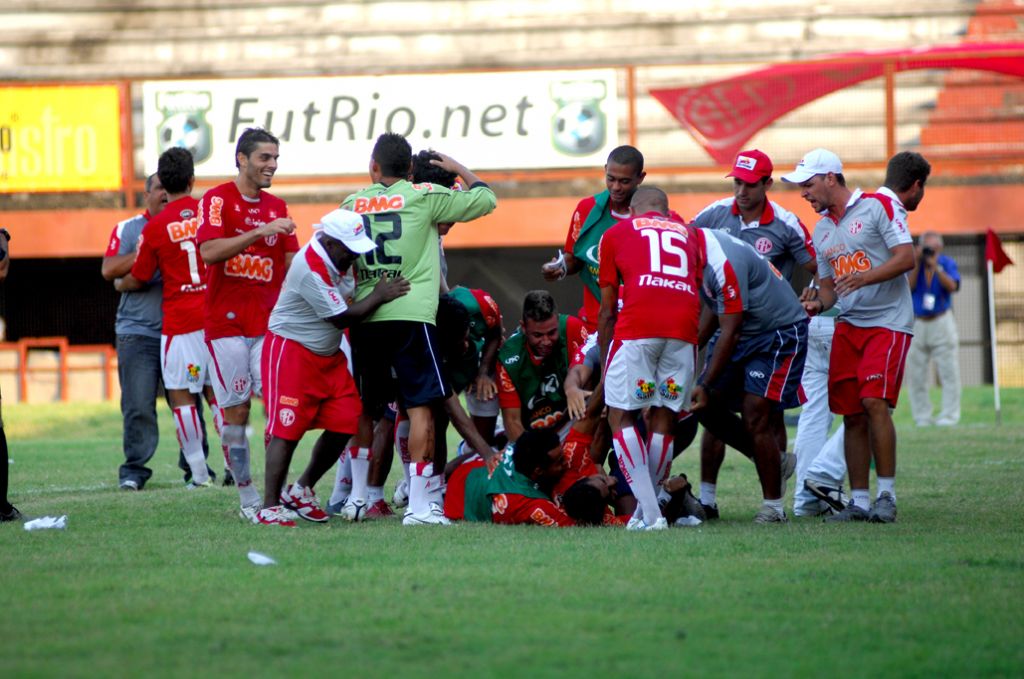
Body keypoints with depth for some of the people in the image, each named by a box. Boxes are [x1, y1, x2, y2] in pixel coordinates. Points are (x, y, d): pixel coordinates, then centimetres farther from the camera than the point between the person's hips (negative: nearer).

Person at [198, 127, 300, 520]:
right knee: (235, 411, -2)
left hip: (269, 322, 4)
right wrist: (261, 232, -22)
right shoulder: (217, 200, -2)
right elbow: (209, 251, -17)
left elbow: (291, 263, 18)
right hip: (226, 322, -4)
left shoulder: (277, 207, 15)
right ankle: (247, 497, 4)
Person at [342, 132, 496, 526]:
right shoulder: (424, 197, 2)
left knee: (364, 411, 15)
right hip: (410, 316, -4)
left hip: (364, 317, 4)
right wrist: (458, 169, 25)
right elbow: (485, 199, 9)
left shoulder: (353, 205, 12)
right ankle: (418, 505, -11)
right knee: (421, 406, -5)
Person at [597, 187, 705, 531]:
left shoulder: (616, 234, 22)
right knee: (664, 420, 13)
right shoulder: (690, 235, 29)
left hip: (637, 327, -3)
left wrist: (604, 364, 30)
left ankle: (650, 513, -6)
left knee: (622, 416, 5)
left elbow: (607, 311, 22)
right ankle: (644, 511, 16)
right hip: (684, 330, 3)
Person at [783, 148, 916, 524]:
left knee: (874, 401, -18)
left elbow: (906, 257, -14)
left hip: (888, 321, -7)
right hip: (848, 325, 7)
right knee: (851, 414, 2)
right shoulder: (821, 231, 16)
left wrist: (864, 278, -26)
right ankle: (859, 500, 7)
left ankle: (887, 495, -11)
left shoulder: (878, 207, -6)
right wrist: (817, 303, -2)